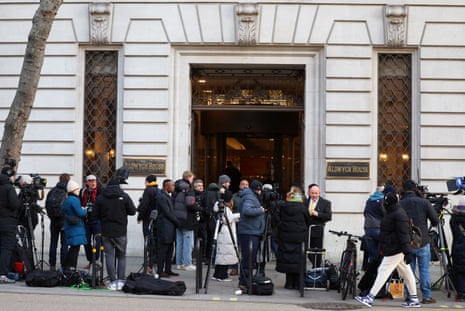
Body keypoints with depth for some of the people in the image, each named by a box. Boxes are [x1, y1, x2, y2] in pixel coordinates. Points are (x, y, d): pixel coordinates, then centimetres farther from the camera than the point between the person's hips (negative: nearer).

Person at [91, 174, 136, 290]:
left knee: (109, 256, 4)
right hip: (121, 232, -1)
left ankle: (113, 282, 2)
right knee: (121, 256, 11)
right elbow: (132, 211, 0)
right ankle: (120, 281, 5)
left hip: (106, 232, 1)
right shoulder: (124, 196, -7)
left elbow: (94, 216, 2)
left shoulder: (100, 198, -1)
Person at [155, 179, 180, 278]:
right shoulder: (161, 197, -13)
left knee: (169, 250, 11)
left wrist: (176, 223, 9)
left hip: (170, 228, 10)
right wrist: (178, 222, -10)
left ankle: (167, 270, 16)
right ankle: (160, 271, -3)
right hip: (164, 228, -10)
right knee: (163, 250, -6)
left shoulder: (168, 197, 18)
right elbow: (167, 213, -16)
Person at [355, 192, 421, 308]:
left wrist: (407, 252, -27)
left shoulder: (399, 214, -17)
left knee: (383, 272, -8)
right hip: (395, 250, 11)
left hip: (394, 250, -11)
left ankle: (370, 298, -7)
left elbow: (404, 234, -23)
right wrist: (382, 247, 26)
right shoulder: (392, 212, 15)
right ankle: (414, 299, 16)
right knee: (406, 272, 11)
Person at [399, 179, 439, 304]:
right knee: (424, 269, 5)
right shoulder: (424, 202, -7)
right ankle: (427, 296, 5)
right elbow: (435, 221, -4)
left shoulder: (400, 204, -3)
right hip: (422, 242, -2)